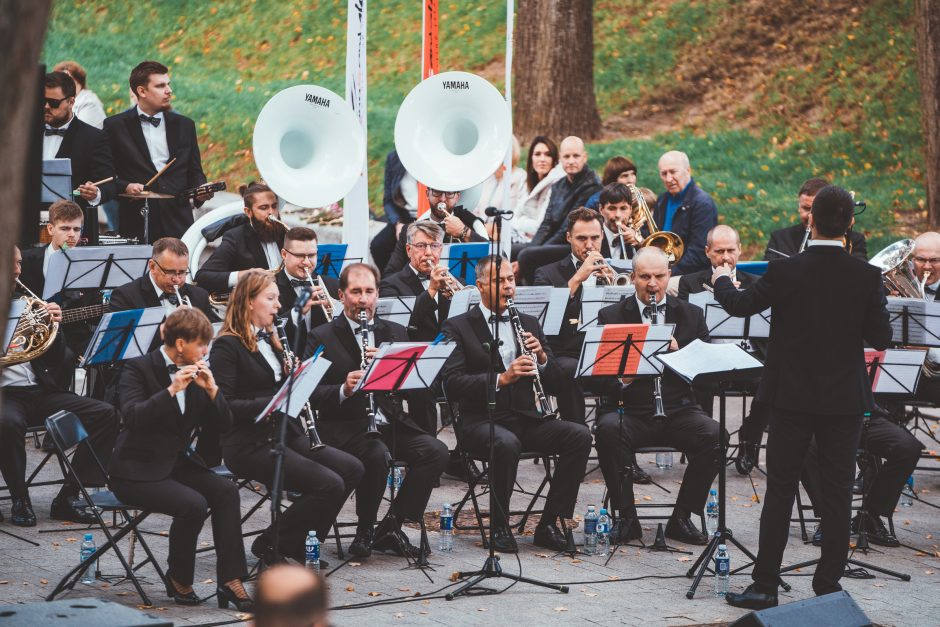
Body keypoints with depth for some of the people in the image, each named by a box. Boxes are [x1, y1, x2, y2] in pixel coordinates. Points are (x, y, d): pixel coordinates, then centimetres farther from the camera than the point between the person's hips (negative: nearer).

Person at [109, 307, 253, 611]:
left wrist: (211, 389, -13)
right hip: (137, 471, -6)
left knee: (226, 491, -20)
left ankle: (230, 580, -18)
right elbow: (132, 417, -27)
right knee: (194, 504, -29)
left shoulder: (197, 372, 7)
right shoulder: (138, 369, -11)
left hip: (179, 463, 6)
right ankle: (178, 580, -5)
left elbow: (223, 425, 4)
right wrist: (172, 389, -34)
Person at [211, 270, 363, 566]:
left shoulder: (270, 339, 17)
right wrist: (272, 403, -25)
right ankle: (271, 543, -4)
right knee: (329, 484, -22)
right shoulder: (227, 346, -10)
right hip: (249, 444, -9)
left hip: (283, 433, 9)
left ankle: (298, 541, 2)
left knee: (352, 469, -7)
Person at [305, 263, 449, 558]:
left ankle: (392, 526, -9)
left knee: (436, 451, -22)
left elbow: (417, 393, 6)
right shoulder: (322, 337, 4)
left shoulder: (395, 334, 15)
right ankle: (365, 530, -10)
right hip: (345, 426, -4)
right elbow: (312, 395, -6)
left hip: (392, 424, 4)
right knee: (377, 455, -35)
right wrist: (344, 390, -24)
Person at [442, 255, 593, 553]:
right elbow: (452, 384, -13)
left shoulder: (529, 324, 17)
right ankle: (499, 526, -16)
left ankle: (549, 524, -13)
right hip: (482, 421, -5)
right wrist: (501, 378, -25)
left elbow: (557, 384, 13)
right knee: (507, 443, -38)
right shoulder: (458, 327, 2)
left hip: (527, 419, 5)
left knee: (580, 436, -21)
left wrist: (542, 357, -8)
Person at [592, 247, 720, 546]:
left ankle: (682, 517, -12)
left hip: (678, 410, 1)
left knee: (713, 435, -28)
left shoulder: (691, 315, 12)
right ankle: (627, 517, -18)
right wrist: (622, 377, -23)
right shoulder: (611, 316, 7)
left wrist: (677, 352, -13)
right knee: (608, 430, -34)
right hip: (629, 410, -1)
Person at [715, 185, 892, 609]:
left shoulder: (785, 271, -12)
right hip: (845, 399, 1)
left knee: (780, 492, 7)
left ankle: (764, 586, 8)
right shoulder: (867, 277, -9)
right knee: (837, 494, 8)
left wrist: (722, 282, 22)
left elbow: (739, 305, 1)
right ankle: (828, 587, 10)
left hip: (793, 398, -1)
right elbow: (881, 339, -5)